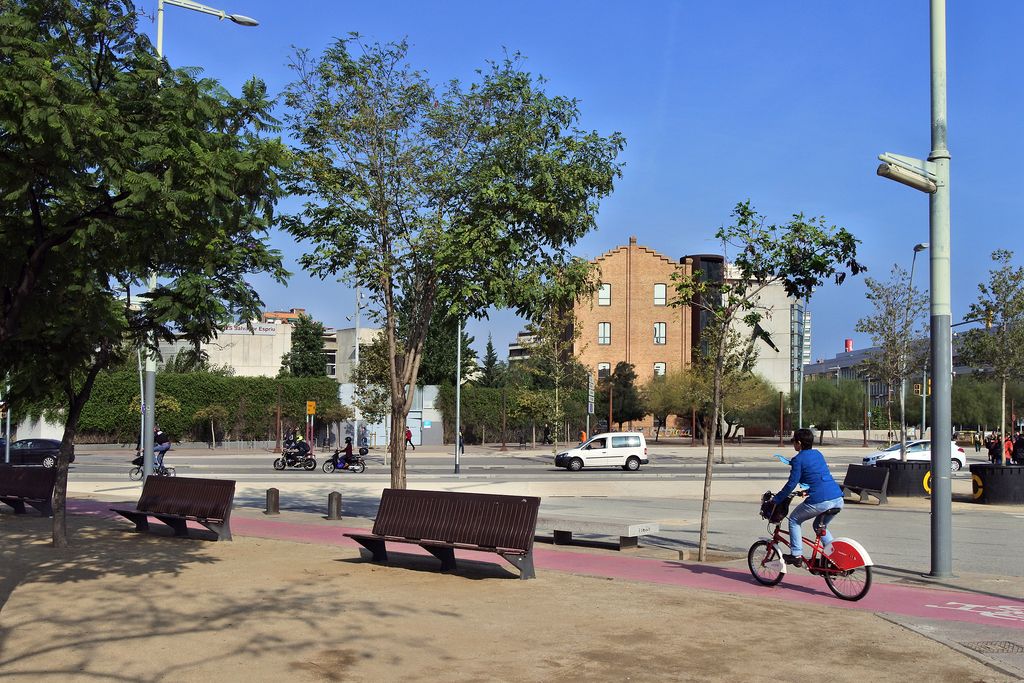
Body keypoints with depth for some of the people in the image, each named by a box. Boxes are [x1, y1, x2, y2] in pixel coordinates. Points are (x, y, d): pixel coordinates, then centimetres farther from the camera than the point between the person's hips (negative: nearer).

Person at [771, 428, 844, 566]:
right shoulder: (818, 454, 18)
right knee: (820, 526, 28)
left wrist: (775, 500, 2)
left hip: (819, 501, -7)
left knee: (794, 520, 15)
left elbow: (791, 484, -6)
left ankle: (796, 554, 9)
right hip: (838, 499, 7)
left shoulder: (798, 459, -3)